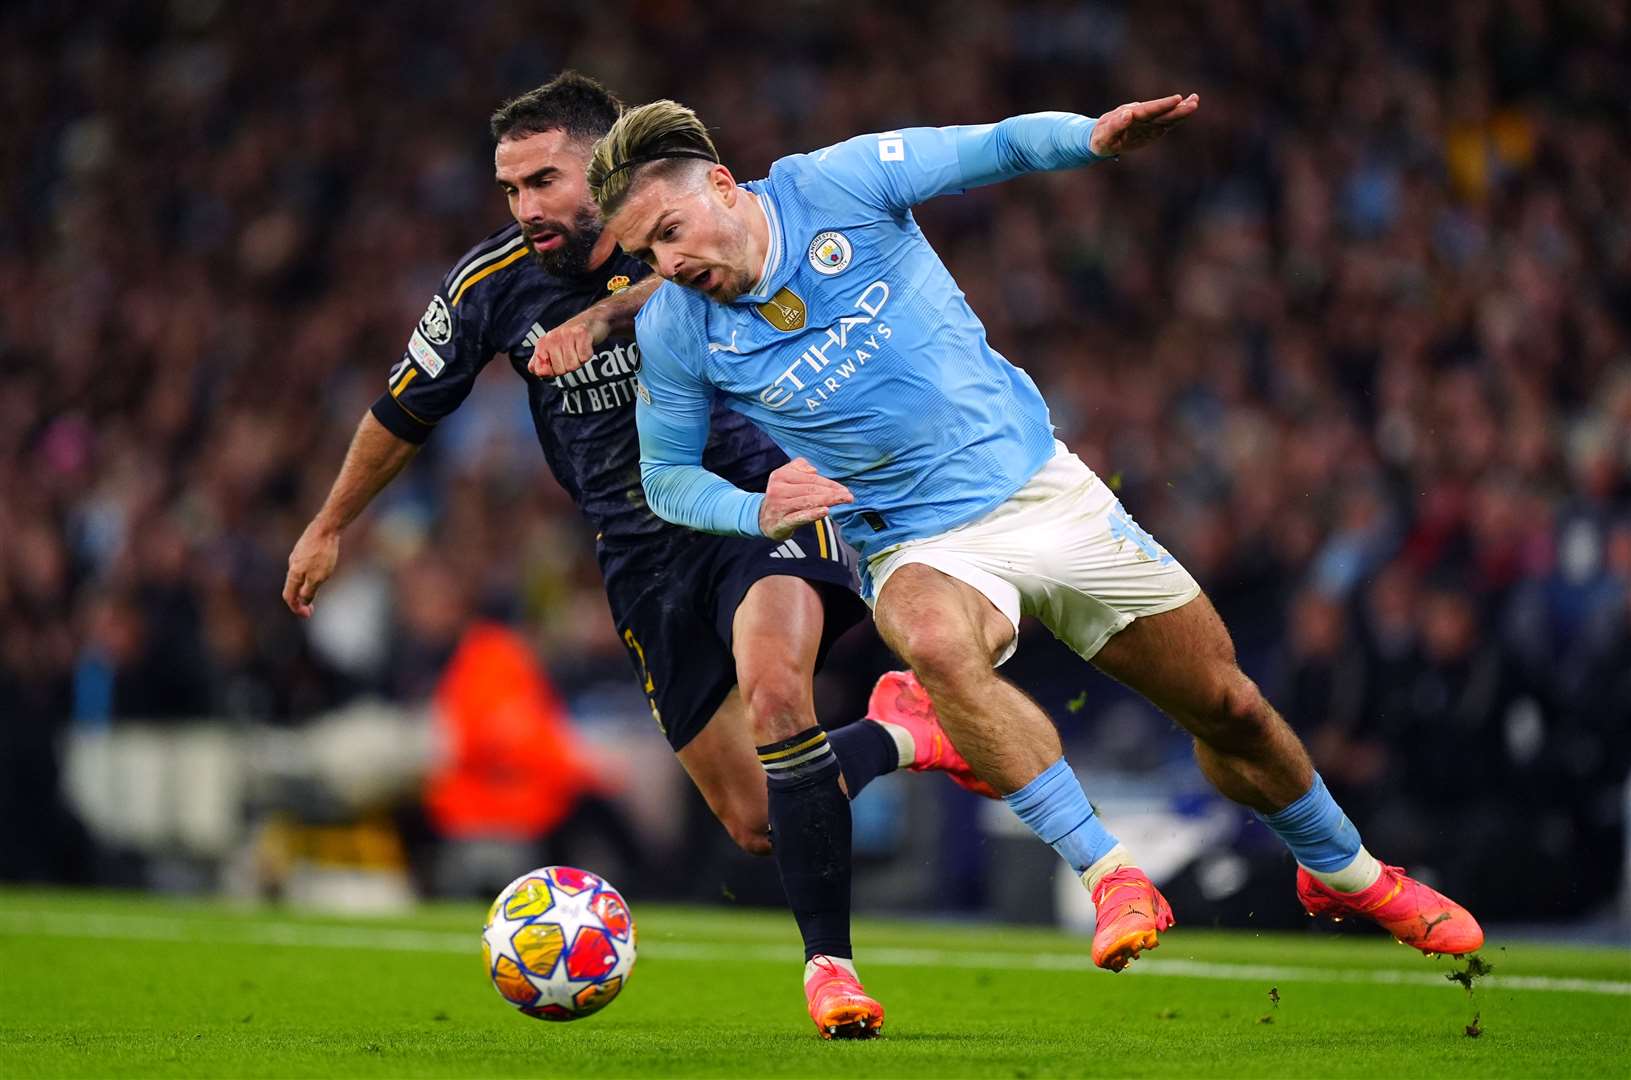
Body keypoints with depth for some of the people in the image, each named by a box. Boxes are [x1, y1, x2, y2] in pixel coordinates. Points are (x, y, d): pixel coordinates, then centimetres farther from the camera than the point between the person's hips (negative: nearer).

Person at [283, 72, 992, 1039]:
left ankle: (829, 961, -23)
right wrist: (330, 528, 24)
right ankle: (900, 731, 31)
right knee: (757, 824, 1)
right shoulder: (494, 285, -1)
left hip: (756, 497, -4)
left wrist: (605, 315, -47)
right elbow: (406, 412, 14)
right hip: (643, 552, 4)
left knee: (773, 693, -34)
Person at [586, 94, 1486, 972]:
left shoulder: (838, 183, -12)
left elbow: (1002, 147, -6)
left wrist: (1094, 137, -28)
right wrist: (759, 511, -16)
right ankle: (1109, 876, -31)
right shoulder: (673, 331, -8)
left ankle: (1344, 874, 34)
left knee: (1228, 707, 6)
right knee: (933, 641, -38)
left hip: (1041, 484, 1)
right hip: (921, 547, -1)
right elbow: (666, 475, 5)